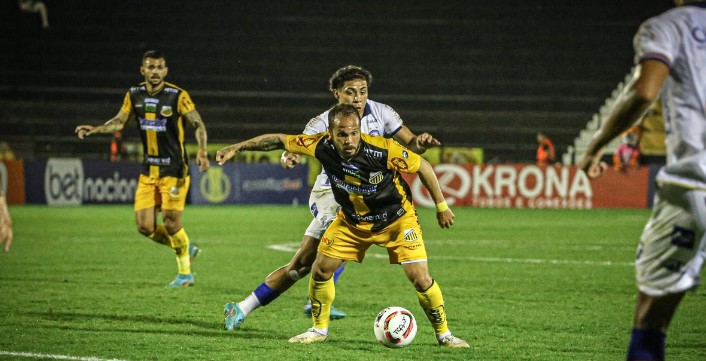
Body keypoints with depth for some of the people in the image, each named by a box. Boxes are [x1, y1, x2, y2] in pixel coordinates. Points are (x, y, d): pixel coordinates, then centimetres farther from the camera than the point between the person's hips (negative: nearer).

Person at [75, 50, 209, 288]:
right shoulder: (134, 95, 5)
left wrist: (202, 151, -25)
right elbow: (119, 122, 12)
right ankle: (186, 249, 25)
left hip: (174, 170, -5)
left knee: (171, 223, -8)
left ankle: (185, 273, 13)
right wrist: (94, 129, -4)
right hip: (148, 171, 5)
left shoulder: (177, 96, -10)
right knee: (145, 226, -1)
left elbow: (198, 124, -9)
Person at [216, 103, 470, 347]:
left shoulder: (382, 150, -34)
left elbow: (422, 166, -19)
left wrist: (441, 206, -11)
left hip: (397, 218, -4)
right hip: (352, 220, 4)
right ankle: (320, 329, 22)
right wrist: (237, 147, -10)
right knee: (320, 269, 0)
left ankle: (443, 334, 7)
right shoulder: (322, 146, -25)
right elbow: (279, 140, -11)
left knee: (419, 277, -13)